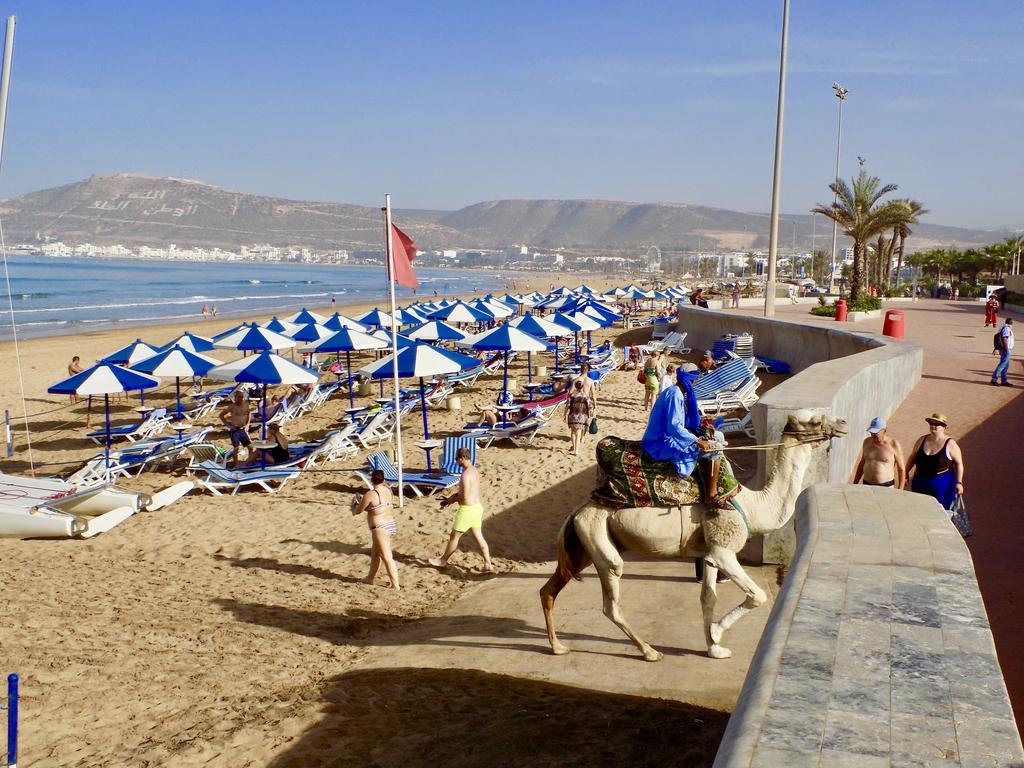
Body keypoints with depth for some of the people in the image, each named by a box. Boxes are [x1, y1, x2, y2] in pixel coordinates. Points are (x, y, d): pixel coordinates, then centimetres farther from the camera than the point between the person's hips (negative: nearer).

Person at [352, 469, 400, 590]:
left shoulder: (370, 494, -15)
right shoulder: (388, 491, 6)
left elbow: (358, 511, -4)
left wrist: (354, 504, 19)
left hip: (380, 529, -8)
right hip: (392, 525, 8)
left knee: (387, 558, -2)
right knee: (375, 553, 24)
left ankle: (396, 585, 1)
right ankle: (370, 578, 37)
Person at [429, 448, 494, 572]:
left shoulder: (466, 474, -22)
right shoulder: (474, 470, 9)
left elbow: (464, 497, -24)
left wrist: (452, 499, -7)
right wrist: (451, 498, 9)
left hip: (467, 509, -9)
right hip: (477, 507, 9)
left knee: (454, 536, 9)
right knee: (478, 537, 11)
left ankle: (442, 560, 25)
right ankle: (488, 565, 10)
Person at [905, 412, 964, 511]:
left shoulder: (950, 444, -9)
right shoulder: (922, 440, 2)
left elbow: (959, 463, -7)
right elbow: (912, 458, 11)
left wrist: (959, 482, -14)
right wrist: (906, 476, 11)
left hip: (942, 485, -4)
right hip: (920, 484, 4)